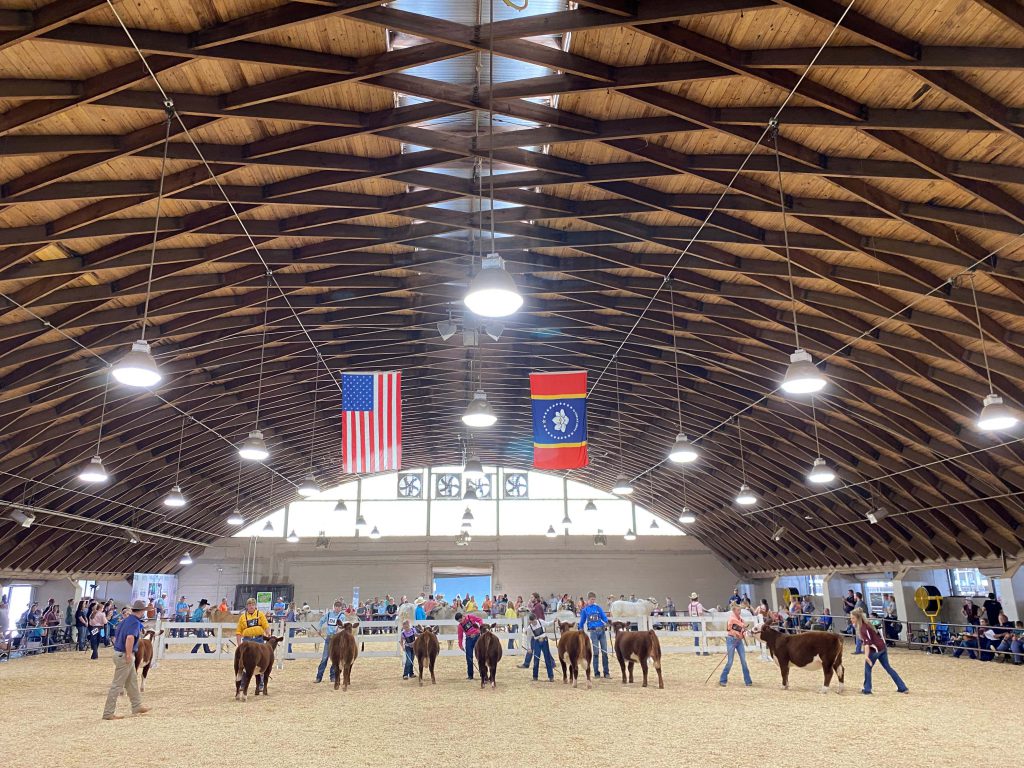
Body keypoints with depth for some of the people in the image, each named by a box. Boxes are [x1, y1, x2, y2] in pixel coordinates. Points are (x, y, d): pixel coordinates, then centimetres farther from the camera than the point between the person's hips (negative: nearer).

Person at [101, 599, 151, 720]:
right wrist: (129, 655, -25)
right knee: (117, 685, -1)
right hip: (125, 656, -10)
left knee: (132, 681, 18)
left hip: (119, 652, 10)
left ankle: (137, 707, 28)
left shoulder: (126, 620, 11)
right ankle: (108, 713, 6)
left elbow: (115, 637, 18)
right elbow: (130, 638, -34)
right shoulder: (135, 622, -17)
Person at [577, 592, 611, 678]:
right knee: (595, 652, 0)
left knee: (605, 652, 1)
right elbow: (582, 622, 13)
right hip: (593, 632, -1)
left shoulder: (598, 608, 8)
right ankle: (596, 673, 8)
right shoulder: (585, 610, 7)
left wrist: (606, 623, -16)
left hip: (602, 630, 1)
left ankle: (606, 672, 9)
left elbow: (605, 617, 3)